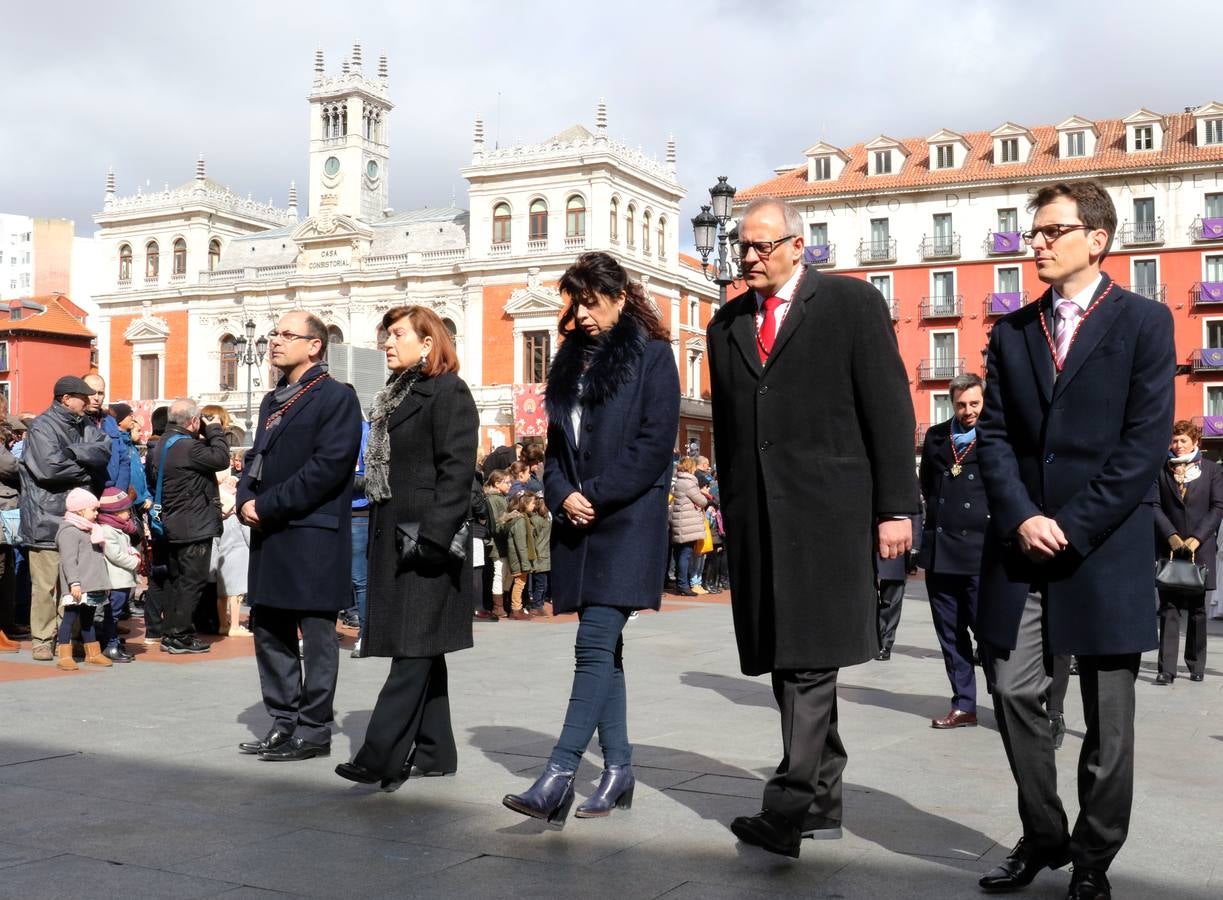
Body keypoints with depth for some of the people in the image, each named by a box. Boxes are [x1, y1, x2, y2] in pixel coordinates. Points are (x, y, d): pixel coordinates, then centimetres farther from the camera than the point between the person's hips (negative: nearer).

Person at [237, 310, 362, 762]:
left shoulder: (336, 397, -8)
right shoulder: (272, 401, 19)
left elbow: (327, 467, -17)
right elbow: (256, 457, 21)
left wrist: (268, 506, -16)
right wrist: (246, 499, 0)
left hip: (313, 536, -9)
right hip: (270, 537, 9)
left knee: (316, 635, 0)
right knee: (270, 629, 12)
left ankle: (314, 730, 7)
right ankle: (284, 723, 23)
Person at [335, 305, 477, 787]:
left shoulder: (448, 391, -7)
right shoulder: (395, 395, 20)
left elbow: (457, 470, -16)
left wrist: (433, 537, -22)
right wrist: (378, 537, 15)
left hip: (425, 540, -9)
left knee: (414, 648, -9)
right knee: (419, 649, 11)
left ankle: (381, 756, -11)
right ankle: (434, 751, 18)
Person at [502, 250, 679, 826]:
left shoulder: (652, 356, -2)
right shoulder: (571, 361, 16)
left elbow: (655, 444, -10)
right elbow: (556, 441, 17)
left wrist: (597, 496, -13)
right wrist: (562, 494, -1)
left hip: (627, 520, -7)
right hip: (578, 522, 7)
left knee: (594, 644, -13)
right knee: (604, 646, 9)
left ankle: (559, 775, -17)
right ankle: (618, 769, 16)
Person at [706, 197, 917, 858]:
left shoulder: (851, 303, 2)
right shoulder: (726, 325, 17)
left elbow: (889, 407, -3)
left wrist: (896, 507, -8)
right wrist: (731, 508, 13)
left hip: (826, 507, -5)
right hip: (755, 515, 6)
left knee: (809, 658, -11)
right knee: (787, 660, 8)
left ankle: (790, 806, -11)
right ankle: (822, 801, 18)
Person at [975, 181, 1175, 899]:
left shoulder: (1145, 322, 0)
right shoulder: (1012, 332, 12)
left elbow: (1146, 443, -8)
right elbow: (994, 434, 6)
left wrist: (1073, 527, -13)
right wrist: (1021, 518, -10)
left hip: (1106, 546, -3)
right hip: (1022, 543, 4)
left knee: (1108, 718, 5)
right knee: (1014, 692, 4)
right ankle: (1043, 836, 22)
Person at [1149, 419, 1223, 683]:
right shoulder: (1161, 470, 6)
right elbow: (1153, 505, 0)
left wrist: (1197, 538, -10)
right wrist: (1171, 536, -12)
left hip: (1200, 549, 0)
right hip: (1168, 549, 0)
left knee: (1197, 609, 8)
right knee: (1169, 609, -4)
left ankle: (1196, 665, 17)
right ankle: (1167, 668, -7)